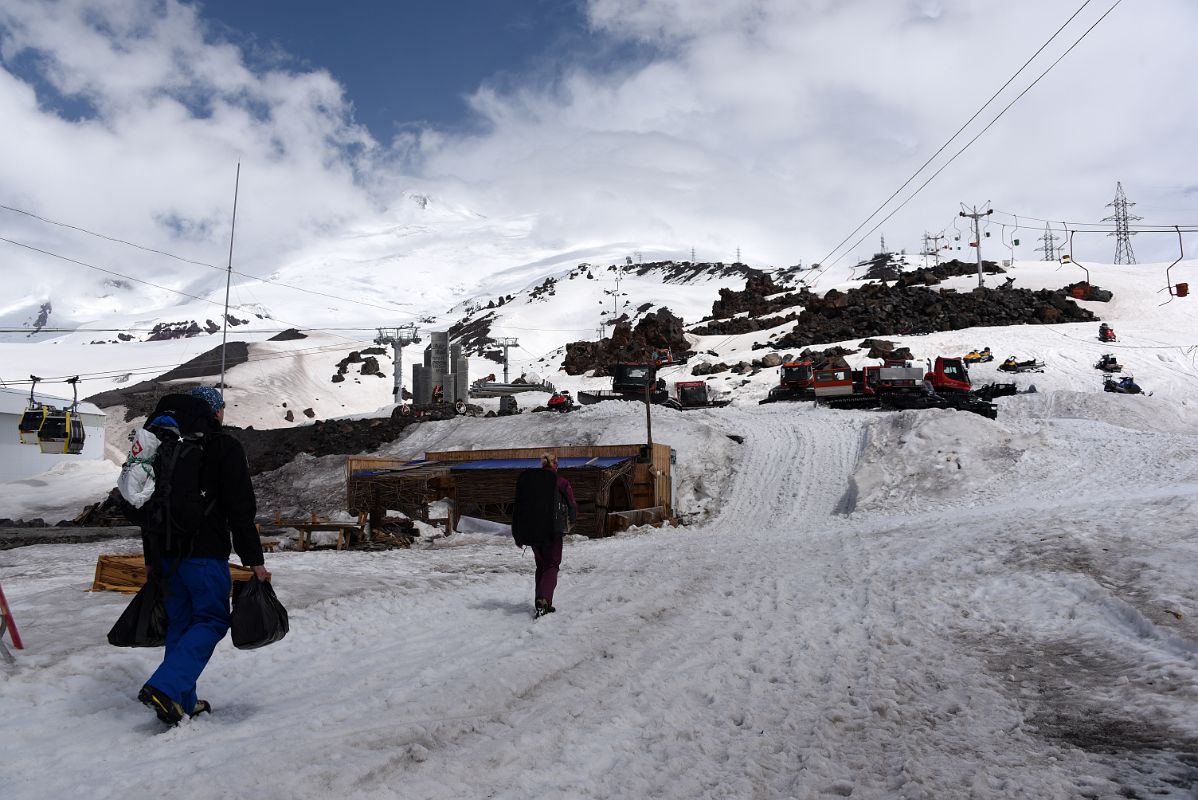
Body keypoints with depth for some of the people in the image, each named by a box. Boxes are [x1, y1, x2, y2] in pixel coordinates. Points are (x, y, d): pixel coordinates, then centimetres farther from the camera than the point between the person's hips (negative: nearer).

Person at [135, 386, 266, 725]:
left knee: (180, 622, 15)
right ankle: (164, 689, -13)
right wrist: (254, 559, -8)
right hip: (204, 552, -7)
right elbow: (241, 509, -12)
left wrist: (151, 558, 23)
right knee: (211, 620, 1)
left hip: (165, 550, 7)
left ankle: (183, 701, 18)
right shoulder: (225, 447, -7)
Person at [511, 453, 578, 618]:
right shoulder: (560, 482, -4)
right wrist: (571, 521, 23)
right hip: (552, 530, -4)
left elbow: (518, 506, 8)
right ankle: (543, 600, -17)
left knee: (541, 565, 19)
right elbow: (572, 505, 1)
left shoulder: (525, 479, 7)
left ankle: (540, 603, 17)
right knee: (552, 565, 4)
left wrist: (518, 535, 13)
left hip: (530, 531, 4)